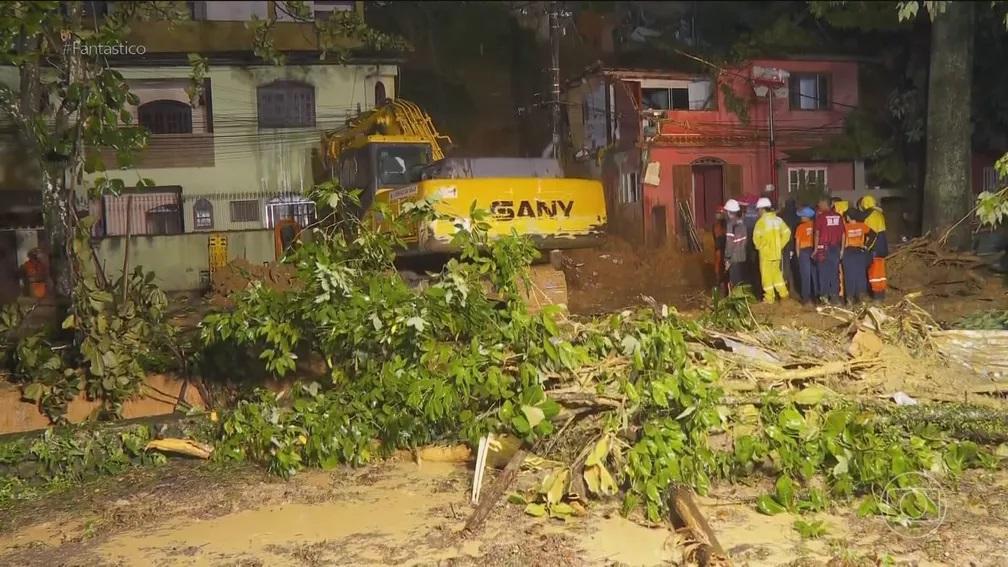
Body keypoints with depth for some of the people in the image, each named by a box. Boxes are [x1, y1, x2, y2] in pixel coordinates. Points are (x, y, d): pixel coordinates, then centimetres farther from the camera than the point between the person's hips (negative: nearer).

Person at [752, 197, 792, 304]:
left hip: (765, 252, -6)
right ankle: (783, 293, 22)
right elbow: (787, 233, 5)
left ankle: (769, 298, 7)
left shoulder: (761, 221, -15)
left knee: (767, 275, 3)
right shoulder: (778, 220, 5)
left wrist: (759, 246, -4)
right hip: (777, 252, 6)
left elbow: (756, 237, -21)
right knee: (777, 273, 21)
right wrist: (780, 245, 10)